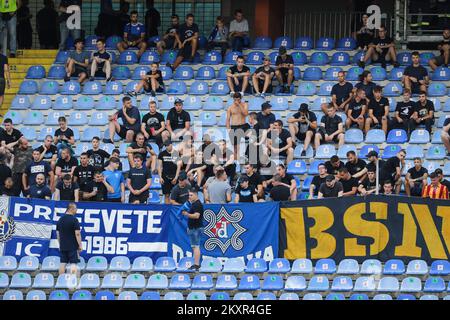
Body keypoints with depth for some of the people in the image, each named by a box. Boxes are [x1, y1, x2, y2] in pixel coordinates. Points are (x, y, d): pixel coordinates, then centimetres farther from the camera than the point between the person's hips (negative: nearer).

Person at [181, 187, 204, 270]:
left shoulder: (198, 204, -13)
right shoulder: (193, 204, 19)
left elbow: (196, 216, -24)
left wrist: (187, 214, -32)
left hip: (196, 228, -11)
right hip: (192, 228, 11)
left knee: (196, 246, -12)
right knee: (194, 247, 11)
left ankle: (196, 265, -15)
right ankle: (196, 264, 14)